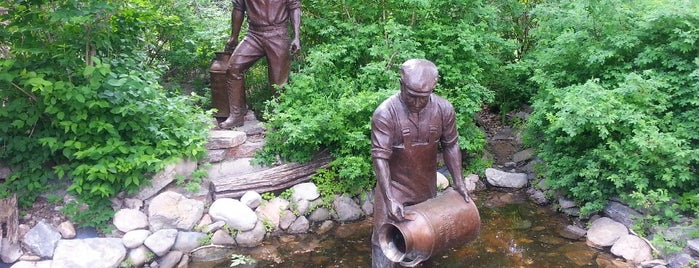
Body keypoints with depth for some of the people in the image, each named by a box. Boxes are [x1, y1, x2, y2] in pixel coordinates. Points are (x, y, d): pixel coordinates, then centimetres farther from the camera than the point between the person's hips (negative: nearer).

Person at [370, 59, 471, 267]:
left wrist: (459, 182, -3)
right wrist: (389, 198, -33)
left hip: (427, 185, 4)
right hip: (394, 185, -3)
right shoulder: (385, 113, -26)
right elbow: (380, 157, -26)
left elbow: (450, 145, -1)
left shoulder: (444, 109, -15)